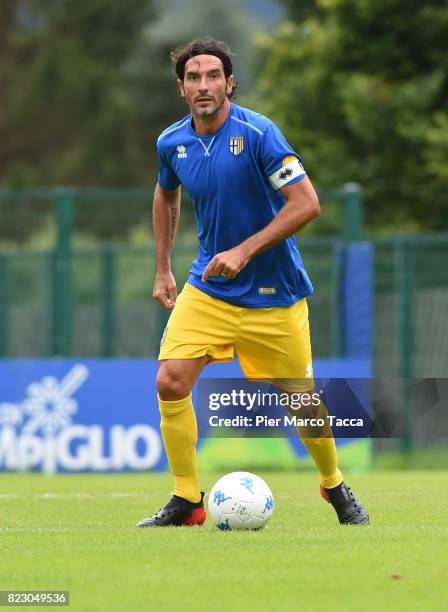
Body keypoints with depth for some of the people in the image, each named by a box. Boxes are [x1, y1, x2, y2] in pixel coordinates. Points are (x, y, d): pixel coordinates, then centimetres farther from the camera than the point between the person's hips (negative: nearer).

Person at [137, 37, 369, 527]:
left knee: (301, 400, 4)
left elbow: (306, 203, -21)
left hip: (273, 295, -4)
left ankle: (335, 488, 31)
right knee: (170, 381, -14)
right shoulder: (172, 143, -2)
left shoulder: (258, 133, -19)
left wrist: (244, 251, -25)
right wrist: (163, 270, 18)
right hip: (207, 289, 4)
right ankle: (186, 501, -2)